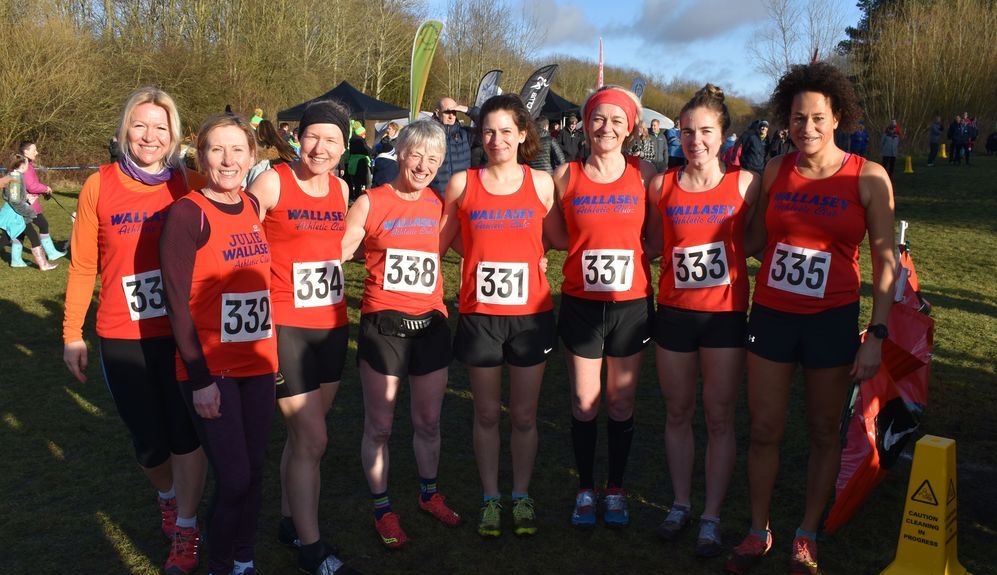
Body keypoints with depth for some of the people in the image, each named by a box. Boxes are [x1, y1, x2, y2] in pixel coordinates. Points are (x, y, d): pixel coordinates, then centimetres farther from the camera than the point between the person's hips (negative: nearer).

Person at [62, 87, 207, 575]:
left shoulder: (191, 185, -4)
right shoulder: (99, 186, -3)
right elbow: (83, 266, 2)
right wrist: (72, 335, 5)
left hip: (183, 334, -1)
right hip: (123, 339, 1)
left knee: (185, 434, 6)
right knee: (149, 442, 12)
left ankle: (185, 529, 27)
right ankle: (167, 496, 45)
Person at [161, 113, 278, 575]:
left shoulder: (254, 208, 6)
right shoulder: (187, 213, -12)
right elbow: (177, 301, -13)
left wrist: (272, 350, 11)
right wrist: (201, 378, -15)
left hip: (258, 363, 5)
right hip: (210, 368, -5)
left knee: (253, 472, 13)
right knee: (234, 479, -2)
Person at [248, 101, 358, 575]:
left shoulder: (341, 189, 8)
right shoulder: (272, 182, -10)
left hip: (332, 326, 6)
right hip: (285, 327, -5)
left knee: (303, 433, 16)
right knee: (312, 438, -3)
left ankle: (290, 520, 35)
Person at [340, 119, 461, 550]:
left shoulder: (440, 205, 6)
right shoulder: (370, 203, -5)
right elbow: (337, 253, -5)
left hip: (430, 324, 3)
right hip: (382, 324, -3)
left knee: (428, 421, 16)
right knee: (379, 427, 6)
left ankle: (429, 493, 38)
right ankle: (382, 508, 25)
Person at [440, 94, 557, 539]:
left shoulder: (541, 184, -1)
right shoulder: (462, 184, -1)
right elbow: (439, 242, 9)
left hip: (531, 314, 0)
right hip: (479, 315, 0)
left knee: (524, 415, 11)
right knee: (486, 414, 12)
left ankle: (521, 497, 30)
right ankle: (490, 499, 29)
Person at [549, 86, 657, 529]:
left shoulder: (644, 173, -1)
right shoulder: (566, 175, -2)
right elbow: (556, 237, 6)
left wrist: (628, 250, -4)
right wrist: (592, 243, -1)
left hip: (631, 303, 0)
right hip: (581, 303, 0)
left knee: (621, 401, 11)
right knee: (584, 403, 7)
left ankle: (616, 489, 29)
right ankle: (585, 489, 27)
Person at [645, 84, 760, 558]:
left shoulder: (744, 183, -3)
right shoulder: (661, 185, 2)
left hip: (726, 312, -2)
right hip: (674, 311, 2)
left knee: (719, 417, 4)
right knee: (678, 412, 12)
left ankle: (711, 518, 17)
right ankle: (681, 504, 30)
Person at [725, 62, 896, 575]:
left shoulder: (868, 178, -6)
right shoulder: (774, 171, 1)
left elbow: (885, 260, -4)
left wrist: (876, 335, -8)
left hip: (832, 320, -2)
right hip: (770, 315, 2)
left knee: (824, 432, 11)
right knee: (764, 431, 8)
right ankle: (758, 532, 26)